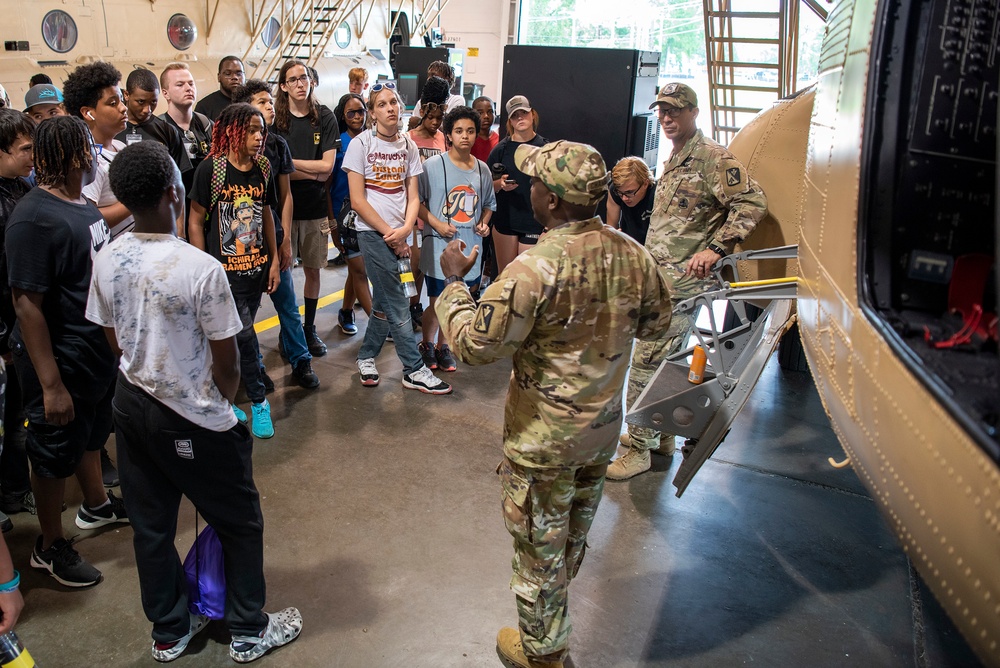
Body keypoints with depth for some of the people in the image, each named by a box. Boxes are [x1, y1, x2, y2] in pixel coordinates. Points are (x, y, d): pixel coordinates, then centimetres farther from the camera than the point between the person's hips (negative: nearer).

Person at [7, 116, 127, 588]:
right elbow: (27, 304, -26)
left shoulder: (81, 205, 5)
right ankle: (49, 547, 28)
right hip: (63, 362, -9)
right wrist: (51, 384, -26)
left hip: (98, 352, 9)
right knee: (55, 453, 9)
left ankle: (96, 505, 49)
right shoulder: (35, 218, -25)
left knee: (91, 433, 27)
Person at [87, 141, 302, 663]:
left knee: (151, 524, 19)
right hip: (193, 420, -6)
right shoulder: (201, 268, -24)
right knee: (239, 524, 13)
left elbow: (114, 341, 6)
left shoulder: (106, 261, -6)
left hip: (131, 404, 7)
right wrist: (226, 401, 3)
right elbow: (226, 361, -17)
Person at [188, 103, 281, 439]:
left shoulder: (262, 169, 4)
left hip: (256, 269, 5)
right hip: (224, 270, -5)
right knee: (244, 334, -7)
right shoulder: (210, 169, -10)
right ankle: (258, 401, 11)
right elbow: (196, 220, -6)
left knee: (233, 337, 13)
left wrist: (274, 260, 12)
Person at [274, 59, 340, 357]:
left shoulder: (325, 118, 2)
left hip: (315, 207, 2)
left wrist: (287, 161, -9)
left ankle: (310, 328, 24)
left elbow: (327, 167, -6)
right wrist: (312, 173, -12)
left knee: (313, 269, 10)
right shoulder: (275, 119, -2)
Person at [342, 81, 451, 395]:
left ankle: (366, 356, 30)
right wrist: (389, 233, -11)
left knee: (384, 301, 11)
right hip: (372, 231, -5)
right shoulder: (361, 143, -5)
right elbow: (357, 200, -9)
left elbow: (412, 197, 7)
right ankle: (414, 370, 3)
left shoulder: (408, 145, 8)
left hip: (398, 234, 5)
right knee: (397, 304, -5)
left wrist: (405, 229, -11)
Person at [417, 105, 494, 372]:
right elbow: (416, 200, -6)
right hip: (439, 246, -4)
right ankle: (427, 345, 25)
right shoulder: (433, 165, -9)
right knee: (436, 303, 0)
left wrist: (484, 223, 0)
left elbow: (489, 204, 19)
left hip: (469, 247, 4)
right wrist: (437, 224, -17)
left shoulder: (482, 169, 6)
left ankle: (443, 345, 32)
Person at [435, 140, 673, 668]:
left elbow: (474, 344, -23)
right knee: (574, 534, 29)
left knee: (540, 545, 15)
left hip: (543, 441, -7)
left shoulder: (534, 269, -29)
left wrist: (453, 281, -9)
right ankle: (551, 619, 55)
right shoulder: (632, 254, -9)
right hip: (604, 429, 7)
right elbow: (656, 322, 7)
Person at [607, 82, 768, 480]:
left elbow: (752, 202, -19)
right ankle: (660, 434, 31)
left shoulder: (712, 158, -12)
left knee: (645, 361, -9)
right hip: (660, 279, 10)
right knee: (667, 358, 17)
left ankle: (638, 449, 2)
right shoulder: (672, 161, 18)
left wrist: (715, 248, -25)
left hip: (680, 284, -10)